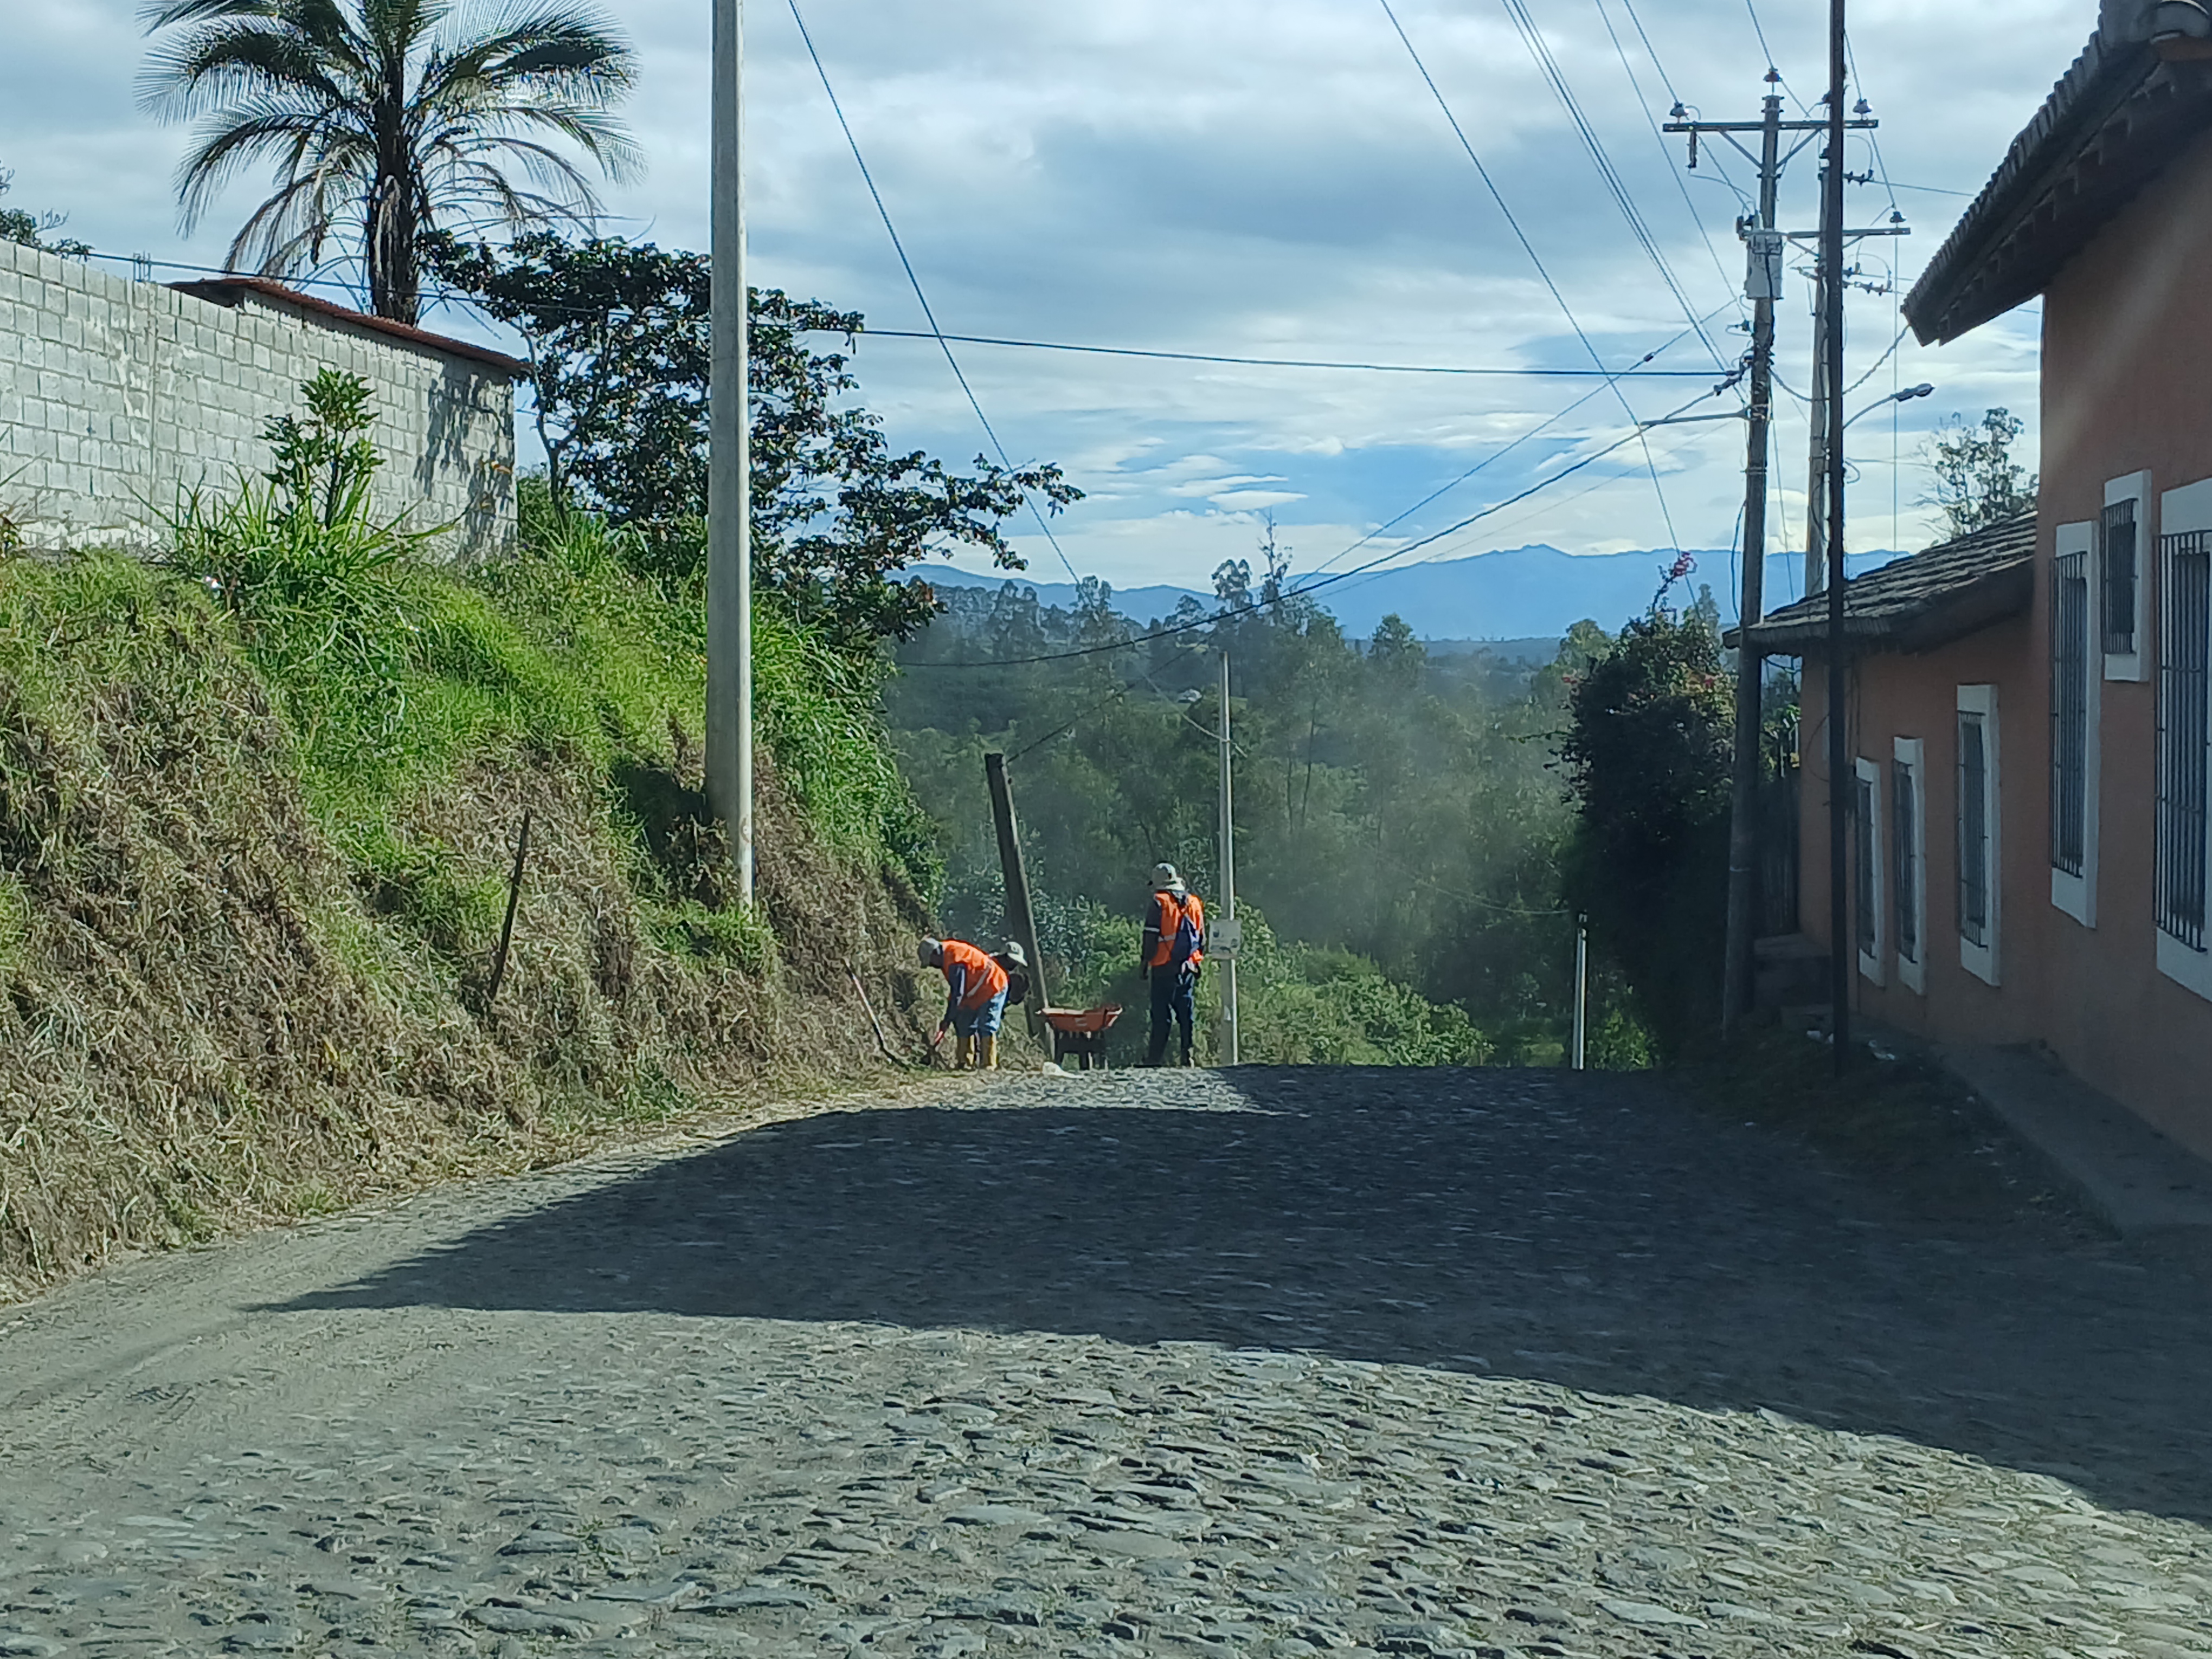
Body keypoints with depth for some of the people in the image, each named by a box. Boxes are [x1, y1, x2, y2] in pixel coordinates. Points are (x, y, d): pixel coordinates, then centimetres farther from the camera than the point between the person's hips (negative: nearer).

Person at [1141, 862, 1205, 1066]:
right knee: (1187, 1011, 7)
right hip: (1189, 967, 4)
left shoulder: (1160, 902, -6)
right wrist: (1198, 960, 23)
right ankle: (1188, 1054, 3)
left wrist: (1146, 963, -2)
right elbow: (1202, 937, 16)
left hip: (1164, 967, -4)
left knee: (1161, 1013, -3)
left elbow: (1151, 936, -8)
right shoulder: (1194, 902, 11)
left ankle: (1156, 1056, -3)